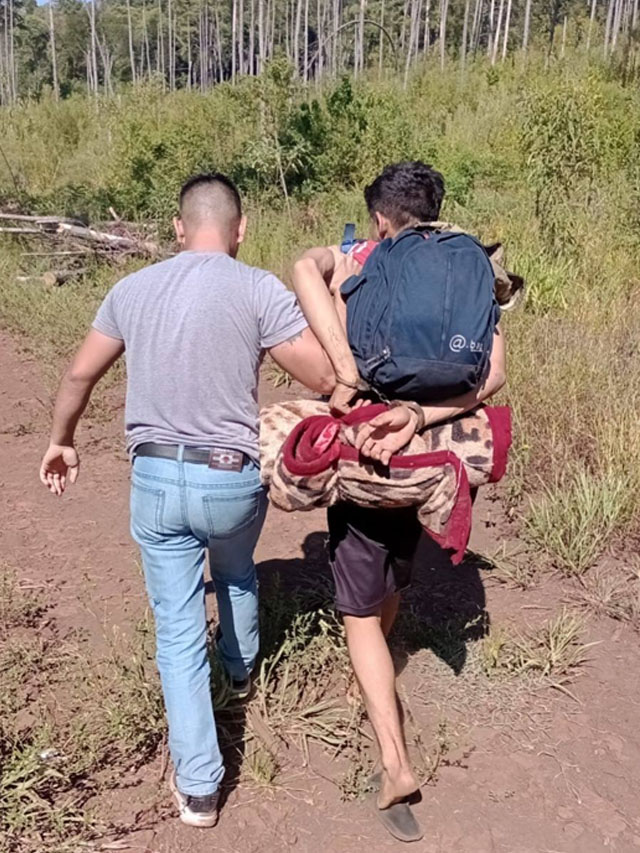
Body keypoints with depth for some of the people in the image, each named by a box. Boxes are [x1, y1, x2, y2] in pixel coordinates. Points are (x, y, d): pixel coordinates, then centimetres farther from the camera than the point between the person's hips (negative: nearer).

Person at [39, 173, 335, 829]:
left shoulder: (133, 289, 3)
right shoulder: (259, 290, -11)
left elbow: (79, 375, 12)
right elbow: (324, 378, -12)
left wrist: (61, 441, 28)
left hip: (155, 478, 2)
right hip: (233, 479, -1)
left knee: (178, 631, 10)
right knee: (236, 574, 31)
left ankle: (197, 787, 15)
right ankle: (241, 670, 58)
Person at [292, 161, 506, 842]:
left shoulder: (346, 265, -9)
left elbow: (305, 266, -33)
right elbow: (492, 372, -19)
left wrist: (344, 372, -33)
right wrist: (416, 417, -26)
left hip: (357, 457, -3)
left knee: (362, 613, 8)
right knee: (392, 580, 29)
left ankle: (396, 765, 2)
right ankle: (375, 677, 55)